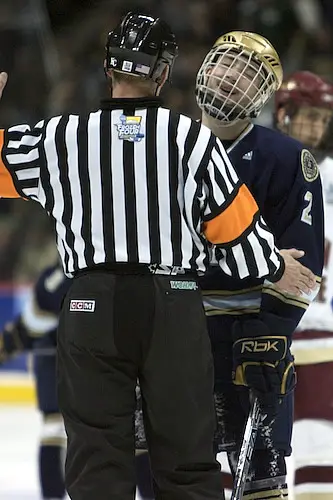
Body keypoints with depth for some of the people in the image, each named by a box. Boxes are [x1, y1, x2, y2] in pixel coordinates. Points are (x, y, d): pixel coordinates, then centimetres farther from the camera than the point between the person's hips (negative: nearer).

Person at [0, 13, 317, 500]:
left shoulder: (59, 137, 0)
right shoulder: (193, 138, -2)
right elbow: (239, 227, 2)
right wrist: (276, 268, 21)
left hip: (91, 306, 0)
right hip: (173, 307, 0)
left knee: (97, 459, 3)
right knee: (186, 458, 6)